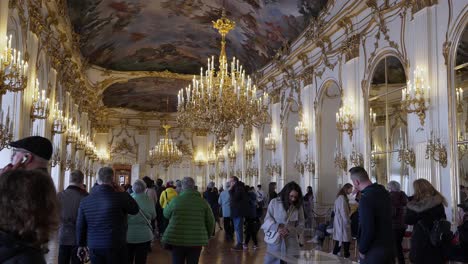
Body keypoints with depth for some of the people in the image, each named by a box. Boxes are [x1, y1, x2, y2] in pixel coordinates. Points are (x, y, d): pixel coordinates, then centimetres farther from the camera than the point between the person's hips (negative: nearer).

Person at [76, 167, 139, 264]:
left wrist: (81, 245, 19)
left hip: (94, 247, 4)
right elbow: (135, 209, 0)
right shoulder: (120, 196, -15)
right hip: (116, 247, -4)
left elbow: (80, 226, 7)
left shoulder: (85, 200, 1)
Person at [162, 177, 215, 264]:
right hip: (196, 241, 1)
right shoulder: (202, 201, -4)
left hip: (177, 240, -1)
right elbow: (211, 221, 0)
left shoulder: (176, 200, -8)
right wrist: (207, 236, 16)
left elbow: (166, 214, 10)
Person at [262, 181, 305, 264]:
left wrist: (289, 230, -13)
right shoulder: (274, 202, -1)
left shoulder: (298, 207, 4)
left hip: (291, 243, 1)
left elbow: (301, 225, 5)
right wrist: (277, 228, -21)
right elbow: (267, 220, -2)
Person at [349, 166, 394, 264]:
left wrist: (362, 250, -10)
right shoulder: (383, 191, 4)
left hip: (373, 251, -8)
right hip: (388, 246, 8)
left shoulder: (366, 198, -23)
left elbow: (367, 229, -25)